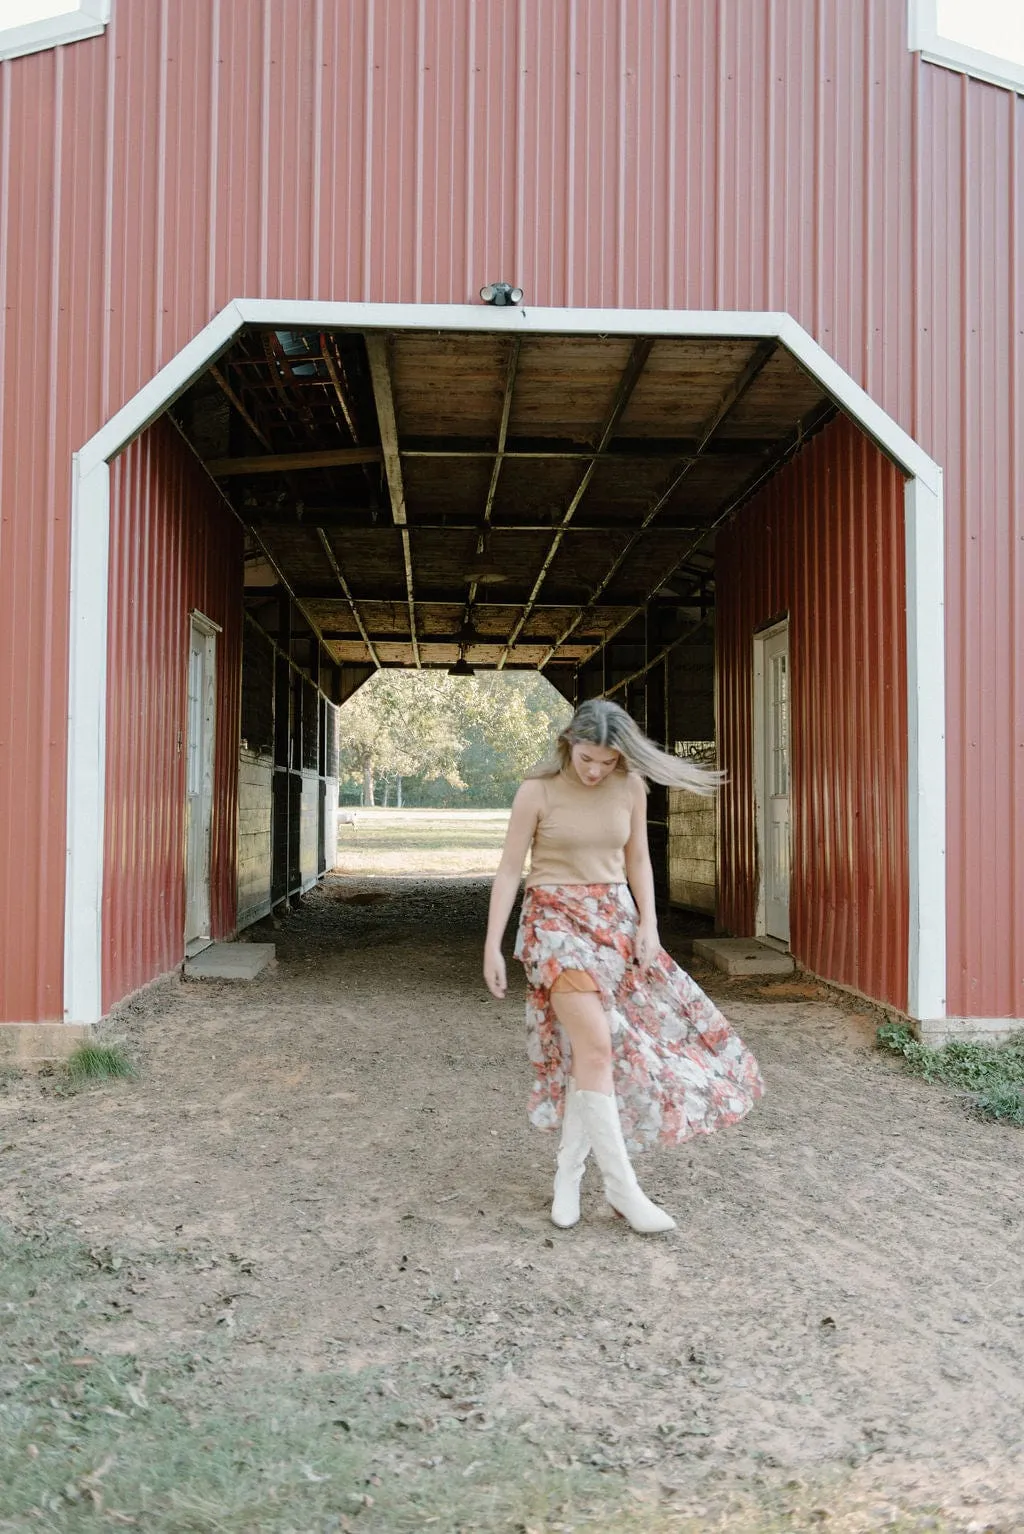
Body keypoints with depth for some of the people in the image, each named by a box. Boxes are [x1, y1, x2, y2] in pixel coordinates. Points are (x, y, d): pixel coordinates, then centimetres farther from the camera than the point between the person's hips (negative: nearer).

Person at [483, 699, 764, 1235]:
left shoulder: (630, 788, 1)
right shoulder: (537, 791, -9)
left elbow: (638, 862, 11)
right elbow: (509, 869, -5)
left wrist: (647, 924, 0)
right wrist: (492, 945, -7)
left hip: (614, 920, 5)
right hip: (555, 919, -4)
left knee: (594, 1048, 2)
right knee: (595, 1044, -16)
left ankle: (569, 1168, 18)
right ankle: (621, 1185, -9)